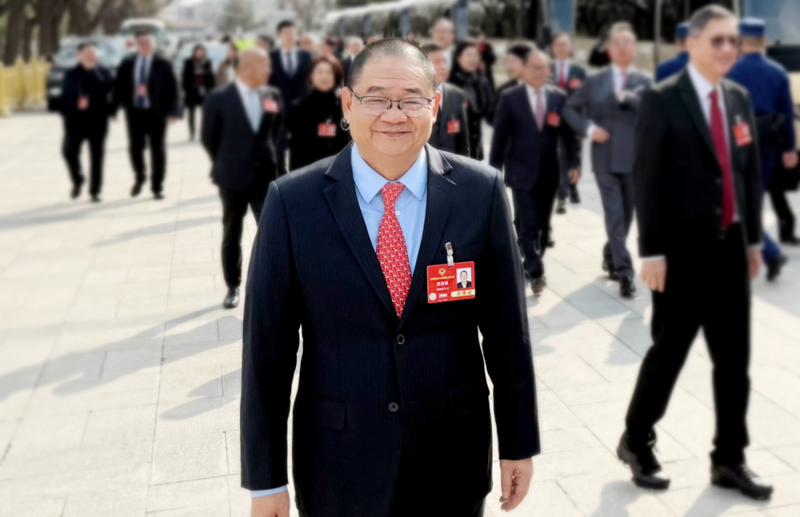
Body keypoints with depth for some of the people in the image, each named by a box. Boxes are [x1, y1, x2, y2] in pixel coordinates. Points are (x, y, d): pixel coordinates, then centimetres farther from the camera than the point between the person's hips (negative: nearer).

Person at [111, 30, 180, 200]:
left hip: (156, 113, -2)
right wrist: (114, 109, -1)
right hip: (134, 111, 2)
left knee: (157, 149, 4)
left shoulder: (163, 64, -1)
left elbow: (172, 88, -4)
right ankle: (139, 178, 32)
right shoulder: (126, 64, 6)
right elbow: (119, 87, 5)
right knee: (135, 147, 6)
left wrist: (173, 111, -13)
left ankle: (157, 187, 13)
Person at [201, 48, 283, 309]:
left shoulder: (272, 95, 2)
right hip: (233, 177, -2)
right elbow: (209, 138, 1)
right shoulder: (219, 98, -9)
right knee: (231, 236, 9)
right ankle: (233, 288, 22)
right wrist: (226, 164, 10)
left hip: (265, 175, 2)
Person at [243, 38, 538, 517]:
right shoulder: (293, 202, -10)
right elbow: (267, 345, -6)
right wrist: (266, 477, -3)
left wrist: (519, 443, 4)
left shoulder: (480, 191, -7)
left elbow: (508, 327, -1)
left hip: (454, 461, 1)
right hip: (337, 465, 0)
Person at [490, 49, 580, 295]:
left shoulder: (559, 97, 4)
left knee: (542, 225, 12)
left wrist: (574, 162, -3)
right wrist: (495, 169, -5)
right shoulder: (510, 98, -3)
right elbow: (500, 136, -2)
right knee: (528, 225, -8)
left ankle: (529, 266, 28)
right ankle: (535, 272, -3)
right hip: (521, 172, -3)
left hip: (549, 172, 3)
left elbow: (568, 133, 6)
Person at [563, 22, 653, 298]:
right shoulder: (594, 81, 5)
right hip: (606, 158, -2)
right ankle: (625, 272, -7)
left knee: (626, 214, 13)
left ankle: (610, 255, 36)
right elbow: (570, 109, 7)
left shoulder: (645, 81, 4)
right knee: (614, 215, -7)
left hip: (635, 158, 2)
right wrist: (589, 128, -8)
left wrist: (627, 97, -18)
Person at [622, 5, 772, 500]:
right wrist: (652, 251, -16)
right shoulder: (663, 101, -9)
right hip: (684, 250, -6)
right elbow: (649, 180, -13)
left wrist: (753, 238, 12)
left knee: (734, 358, 10)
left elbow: (751, 170, 15)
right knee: (669, 351, 5)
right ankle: (636, 440, 25)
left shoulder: (740, 98, 11)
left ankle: (730, 459, 23)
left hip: (730, 246, 6)